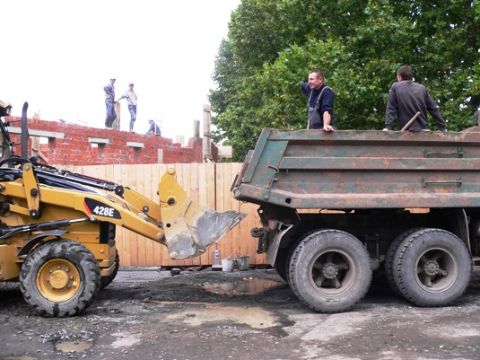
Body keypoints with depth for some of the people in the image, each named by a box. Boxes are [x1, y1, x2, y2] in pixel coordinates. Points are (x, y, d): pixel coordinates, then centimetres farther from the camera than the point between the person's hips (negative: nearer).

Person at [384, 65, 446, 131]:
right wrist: (443, 127, 13)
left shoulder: (395, 87, 2)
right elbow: (433, 109, 10)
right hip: (423, 130, 3)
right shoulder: (422, 88, 10)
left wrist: (387, 127, -8)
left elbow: (391, 109, -5)